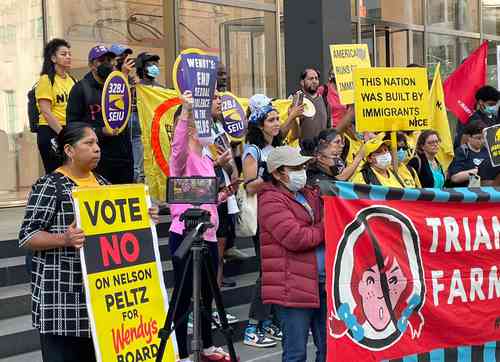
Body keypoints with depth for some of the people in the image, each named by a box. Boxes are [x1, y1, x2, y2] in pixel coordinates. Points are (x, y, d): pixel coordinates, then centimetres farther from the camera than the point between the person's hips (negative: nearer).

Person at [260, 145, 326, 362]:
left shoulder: (311, 195, 17)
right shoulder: (271, 201, -9)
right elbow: (295, 237, -21)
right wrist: (324, 229, -7)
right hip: (293, 287, -8)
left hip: (323, 283, 8)